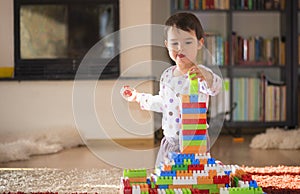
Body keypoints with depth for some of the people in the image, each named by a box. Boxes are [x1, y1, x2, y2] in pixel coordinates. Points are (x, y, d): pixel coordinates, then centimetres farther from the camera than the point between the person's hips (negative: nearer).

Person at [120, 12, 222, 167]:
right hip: (169, 143, 6)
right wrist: (138, 96, 27)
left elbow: (215, 87, -35)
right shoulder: (167, 75, 7)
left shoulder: (200, 73, -13)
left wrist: (206, 77, -56)